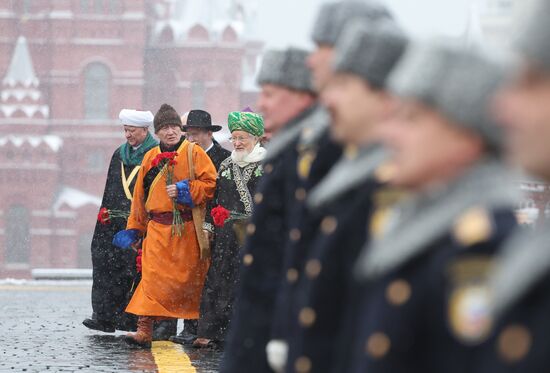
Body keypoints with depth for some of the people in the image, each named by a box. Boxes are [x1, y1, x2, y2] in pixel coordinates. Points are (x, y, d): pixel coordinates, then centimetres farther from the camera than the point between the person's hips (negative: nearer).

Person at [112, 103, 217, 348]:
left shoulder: (194, 153, 2)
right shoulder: (151, 158, 13)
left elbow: (210, 183, -4)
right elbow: (140, 195, 18)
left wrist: (184, 191, -15)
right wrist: (134, 228, 18)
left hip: (187, 228, -2)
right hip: (158, 227, 2)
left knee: (187, 278, 3)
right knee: (153, 276, -9)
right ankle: (144, 329, -14)